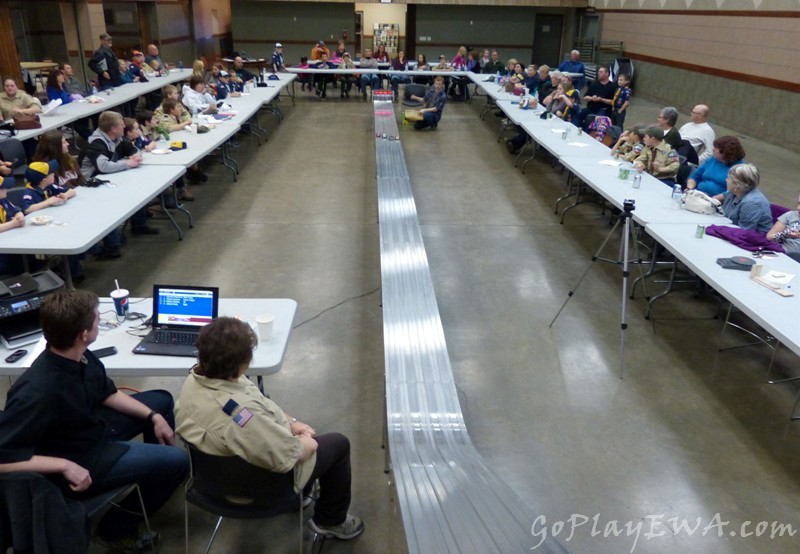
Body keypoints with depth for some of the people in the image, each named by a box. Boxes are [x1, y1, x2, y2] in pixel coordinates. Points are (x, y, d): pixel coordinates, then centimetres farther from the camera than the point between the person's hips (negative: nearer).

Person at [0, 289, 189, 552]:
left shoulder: (80, 356, -13)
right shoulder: (39, 391, -37)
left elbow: (108, 393, 5)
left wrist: (153, 416, -1)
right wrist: (66, 465, -32)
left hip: (93, 426, 8)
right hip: (81, 459, -8)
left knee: (162, 400, 19)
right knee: (177, 461, -9)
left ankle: (157, 470, 42)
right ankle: (118, 528, 12)